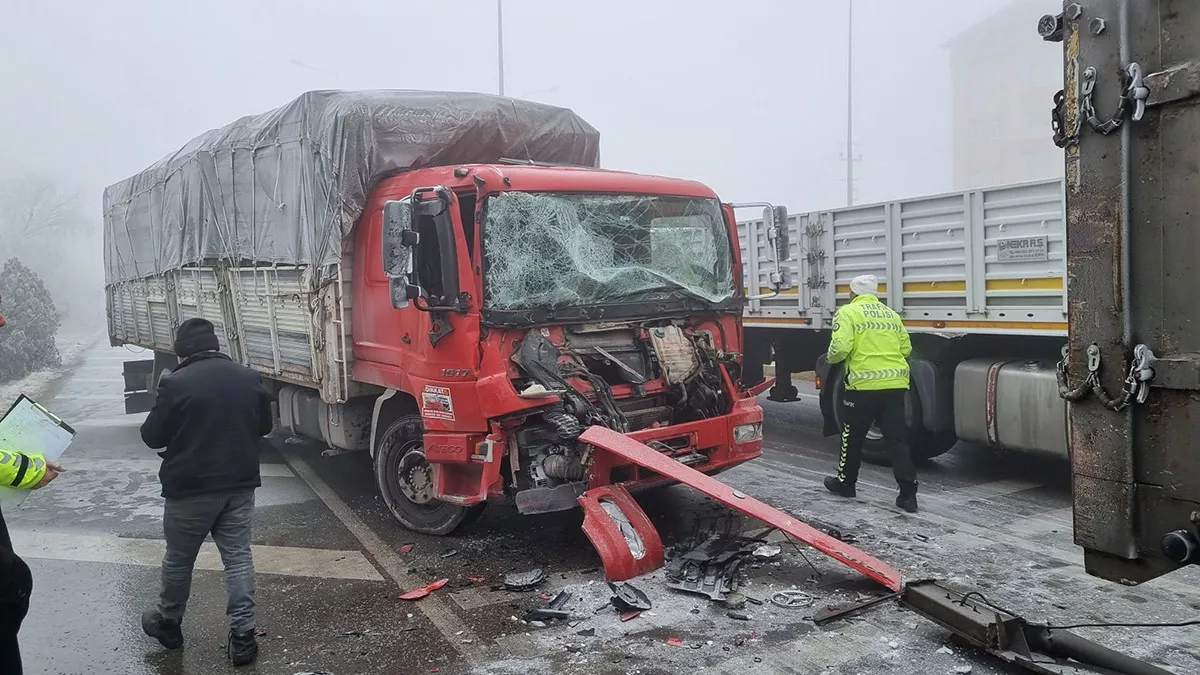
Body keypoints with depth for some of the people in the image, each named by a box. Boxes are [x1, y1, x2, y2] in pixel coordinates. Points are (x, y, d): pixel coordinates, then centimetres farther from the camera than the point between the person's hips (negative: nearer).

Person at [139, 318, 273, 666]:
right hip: (239, 485, 3)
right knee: (238, 557, 8)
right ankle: (243, 636, 7)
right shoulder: (249, 378, 0)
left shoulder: (175, 383, -14)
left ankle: (168, 624, 35)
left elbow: (152, 436, -5)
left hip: (190, 488, -3)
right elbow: (264, 425, 12)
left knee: (178, 560, 16)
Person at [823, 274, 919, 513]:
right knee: (897, 439, 5)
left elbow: (840, 347, -15)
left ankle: (845, 482, 27)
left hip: (863, 385, -5)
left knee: (852, 437, 12)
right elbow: (906, 348, 15)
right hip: (895, 385, 5)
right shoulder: (891, 314, 16)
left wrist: (832, 358, 6)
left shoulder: (849, 312, -3)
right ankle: (908, 493, 2)